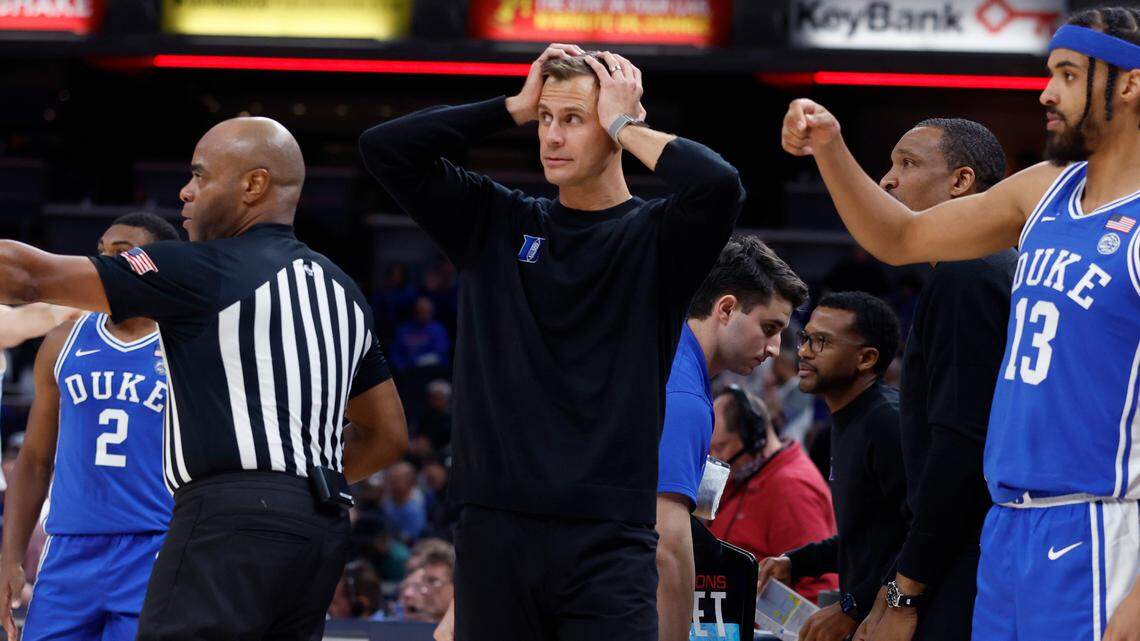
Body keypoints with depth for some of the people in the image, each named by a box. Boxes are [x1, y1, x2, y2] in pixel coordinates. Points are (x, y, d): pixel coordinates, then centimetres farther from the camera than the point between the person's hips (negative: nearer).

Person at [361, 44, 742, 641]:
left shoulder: (654, 237, 2)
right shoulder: (495, 223, 12)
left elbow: (717, 184, -19)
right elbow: (383, 148, 7)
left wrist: (623, 124, -5)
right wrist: (514, 108, 4)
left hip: (607, 533, -3)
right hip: (494, 525, 3)